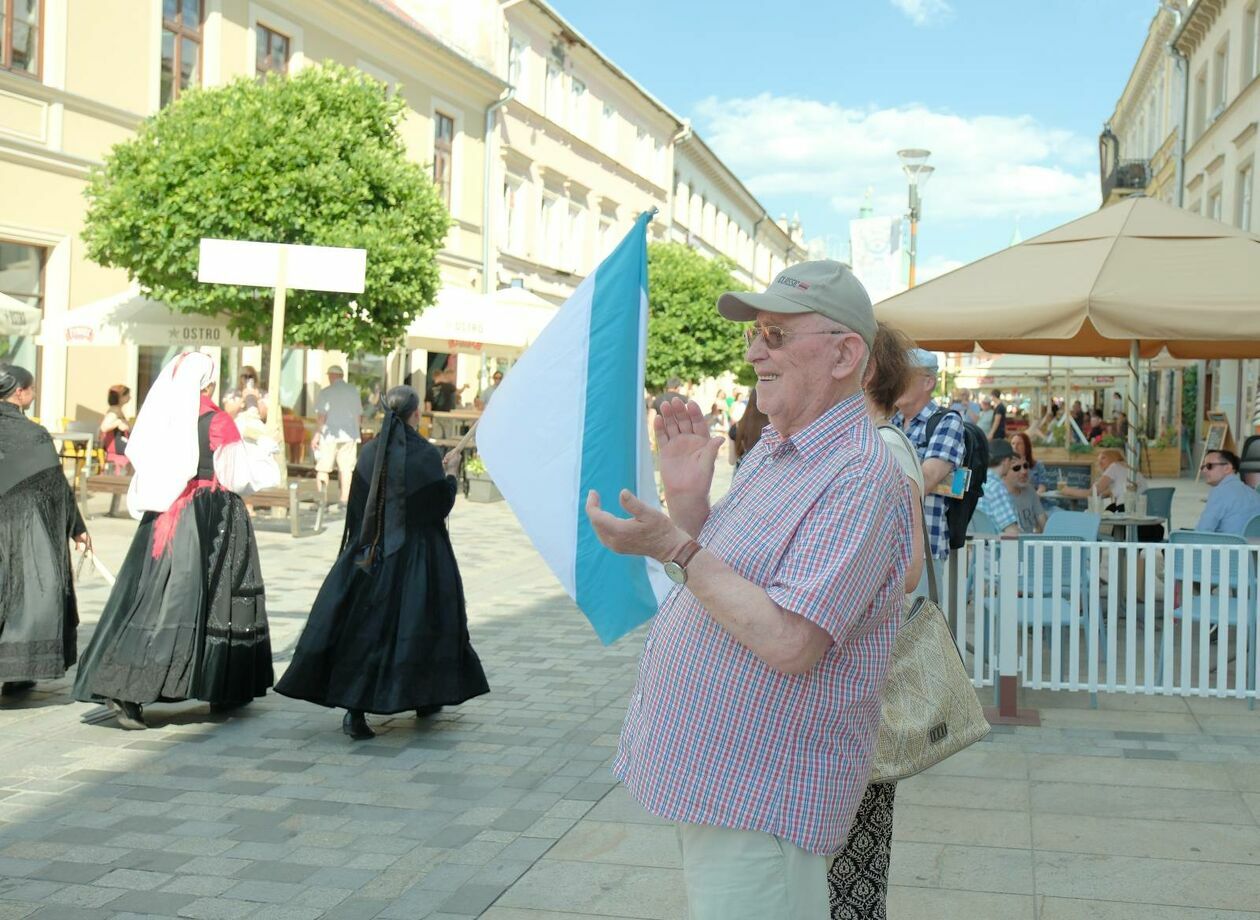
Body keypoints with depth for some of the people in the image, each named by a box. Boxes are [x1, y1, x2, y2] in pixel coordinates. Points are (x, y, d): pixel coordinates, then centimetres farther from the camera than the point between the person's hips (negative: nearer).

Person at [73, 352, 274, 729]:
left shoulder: (158, 417, 5)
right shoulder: (214, 420, -9)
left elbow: (143, 472, 9)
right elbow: (239, 477, -7)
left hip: (164, 514, 4)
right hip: (211, 517, -4)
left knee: (153, 596, 3)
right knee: (216, 596, 7)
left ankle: (123, 688, -8)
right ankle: (224, 689, 16)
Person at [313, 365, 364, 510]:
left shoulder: (326, 392, -4)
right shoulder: (353, 391, 7)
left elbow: (321, 415, -9)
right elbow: (360, 415, 12)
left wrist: (317, 433, -3)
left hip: (329, 433, -3)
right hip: (349, 435, 3)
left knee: (323, 468, 1)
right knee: (346, 468, 5)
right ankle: (345, 499, 3)